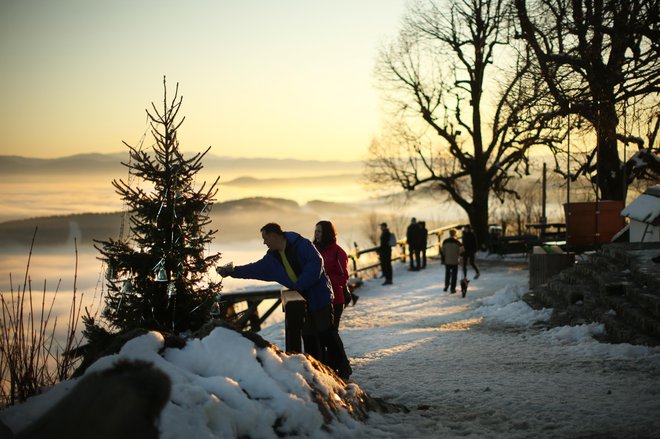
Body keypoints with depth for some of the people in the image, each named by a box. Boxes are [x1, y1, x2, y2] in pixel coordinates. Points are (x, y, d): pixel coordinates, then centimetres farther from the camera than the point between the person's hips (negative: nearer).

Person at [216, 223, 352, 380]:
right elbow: (255, 269, 19)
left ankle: (343, 369, 1)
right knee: (308, 337, 4)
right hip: (302, 300, 7)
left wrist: (300, 284, -26)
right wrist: (232, 271, 15)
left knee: (327, 333, -7)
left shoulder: (301, 244, -12)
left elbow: (316, 262, -22)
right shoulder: (273, 257, 10)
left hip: (319, 295, -7)